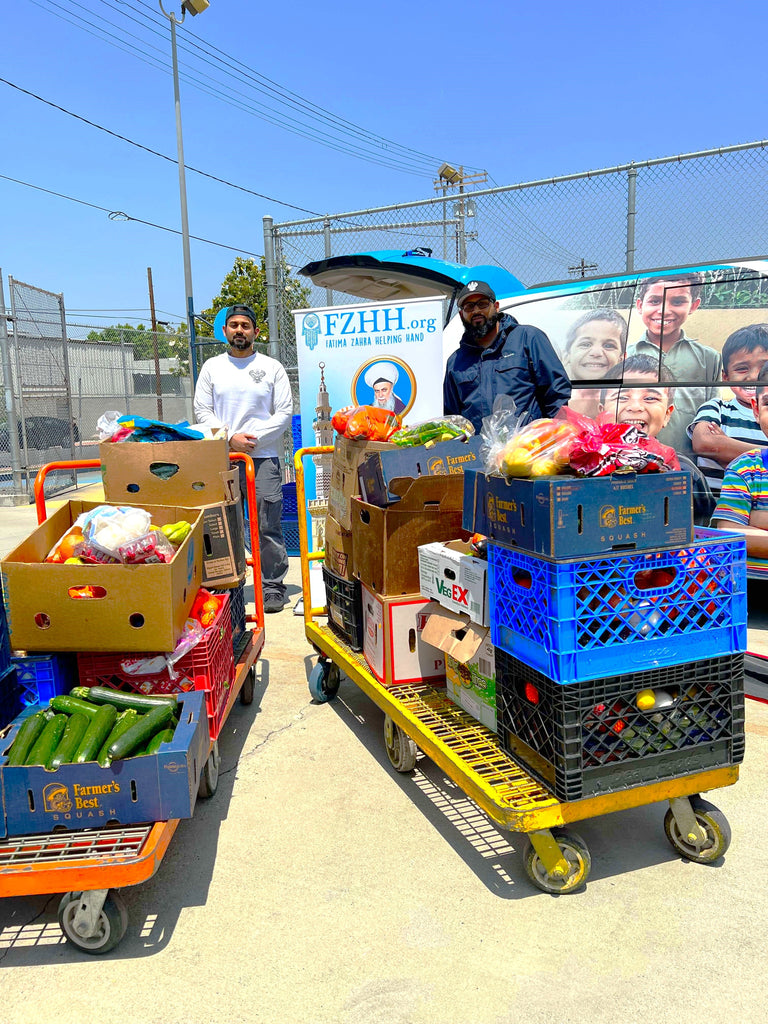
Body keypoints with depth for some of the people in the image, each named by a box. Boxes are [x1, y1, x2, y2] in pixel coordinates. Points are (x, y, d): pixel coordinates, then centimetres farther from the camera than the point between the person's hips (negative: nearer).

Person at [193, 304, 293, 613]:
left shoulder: (272, 367, 8)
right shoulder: (211, 367, 13)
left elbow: (285, 412, 2)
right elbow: (202, 411, 7)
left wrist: (254, 438, -9)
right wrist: (230, 438, -7)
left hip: (264, 457, -2)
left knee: (268, 527, -3)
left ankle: (272, 587, 6)